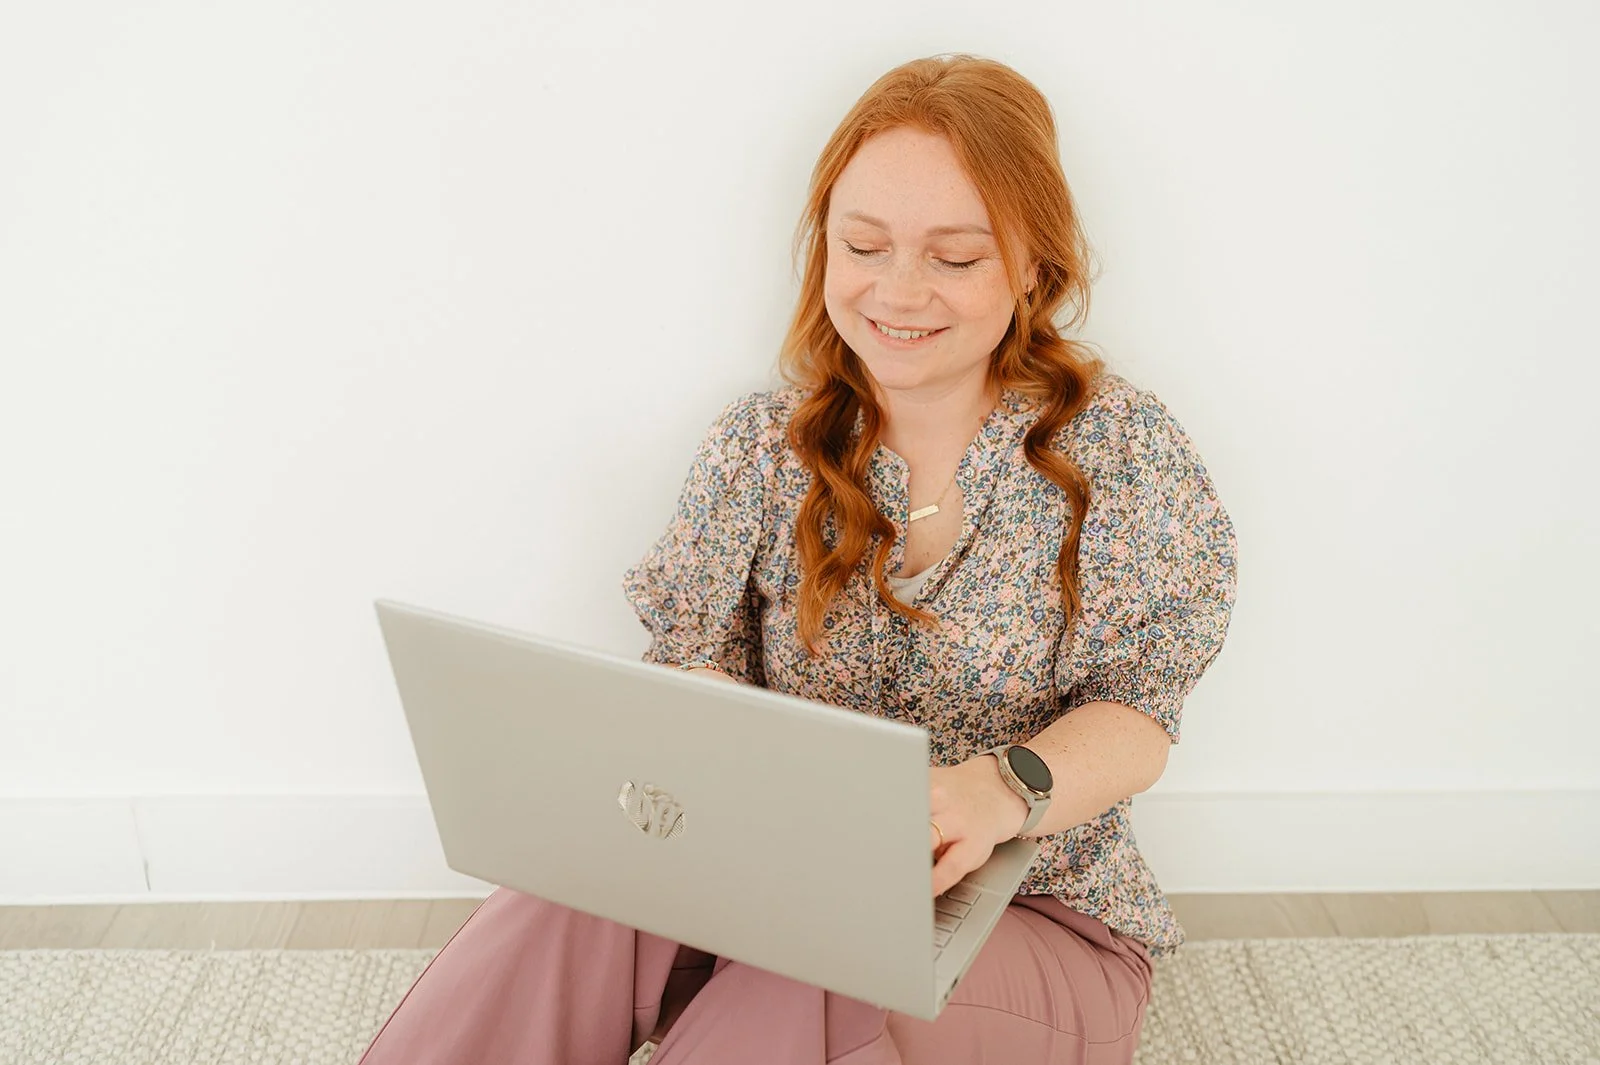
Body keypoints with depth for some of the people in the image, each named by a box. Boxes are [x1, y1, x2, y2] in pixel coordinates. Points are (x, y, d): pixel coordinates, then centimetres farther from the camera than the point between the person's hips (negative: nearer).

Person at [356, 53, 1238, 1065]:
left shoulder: (1125, 447, -5)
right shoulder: (761, 442, 3)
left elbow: (1134, 717, -10)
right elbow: (704, 661, 0)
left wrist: (1001, 790, -33)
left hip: (1034, 913, -1)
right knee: (581, 895, -29)